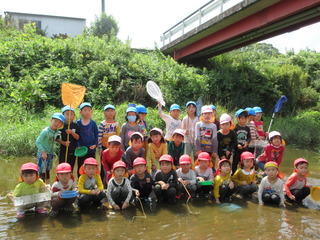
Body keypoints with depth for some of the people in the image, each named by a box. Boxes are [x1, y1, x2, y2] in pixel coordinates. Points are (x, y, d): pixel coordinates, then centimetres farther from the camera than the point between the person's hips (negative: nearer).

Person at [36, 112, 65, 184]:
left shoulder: (57, 132, -2)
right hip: (42, 154, -7)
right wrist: (43, 152, -29)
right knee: (42, 171, -4)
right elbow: (37, 142, -22)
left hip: (50, 154, 7)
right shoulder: (45, 131, -22)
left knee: (48, 170, 19)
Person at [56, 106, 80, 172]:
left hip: (73, 151, 1)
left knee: (71, 168, 9)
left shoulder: (76, 126, 1)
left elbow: (78, 137, -5)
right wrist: (64, 143, -17)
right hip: (63, 150, -1)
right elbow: (57, 138, -1)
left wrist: (72, 132, -21)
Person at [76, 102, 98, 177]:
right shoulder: (78, 123, -2)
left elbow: (96, 134, 6)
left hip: (91, 149, 1)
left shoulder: (93, 123, 0)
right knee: (80, 168, 8)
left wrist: (95, 144, -6)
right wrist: (78, 146, -7)